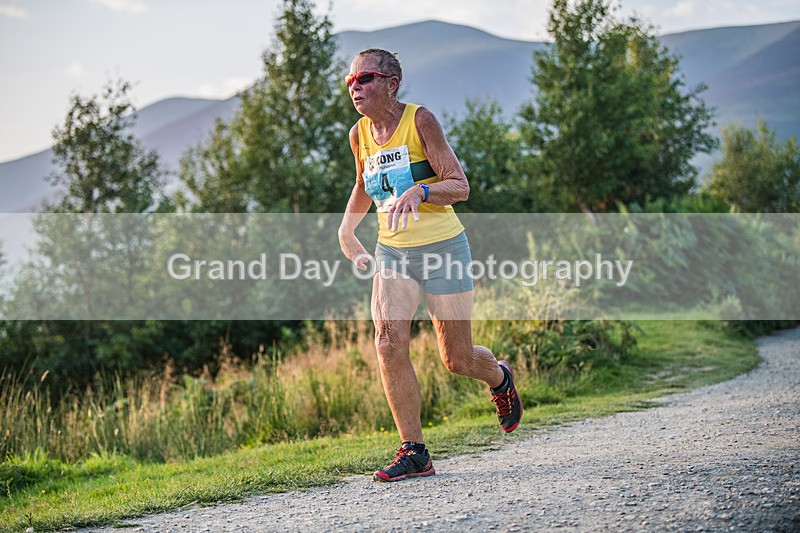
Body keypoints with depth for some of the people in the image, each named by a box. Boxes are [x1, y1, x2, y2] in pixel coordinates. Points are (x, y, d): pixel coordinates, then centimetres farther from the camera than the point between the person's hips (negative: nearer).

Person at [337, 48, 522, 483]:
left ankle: (499, 378, 41)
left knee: (457, 360, 4)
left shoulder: (420, 120, -12)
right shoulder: (360, 135, 5)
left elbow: (460, 187, -15)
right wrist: (346, 231, 18)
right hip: (391, 251, 5)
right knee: (389, 343, -16)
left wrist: (419, 191, -31)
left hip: (442, 248, -4)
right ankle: (414, 452, -7)